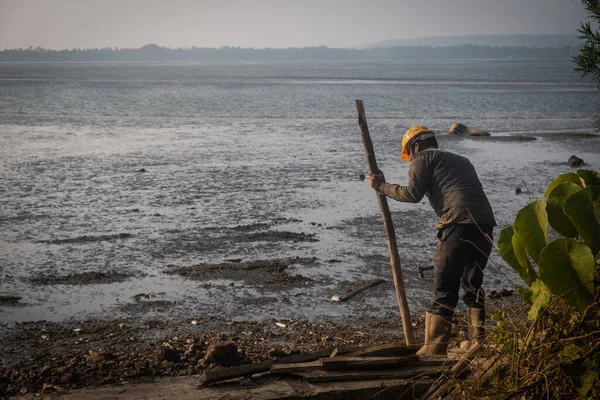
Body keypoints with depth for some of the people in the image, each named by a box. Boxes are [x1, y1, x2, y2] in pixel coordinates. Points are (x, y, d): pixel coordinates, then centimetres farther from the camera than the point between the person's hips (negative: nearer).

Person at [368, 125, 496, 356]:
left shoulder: (423, 157, 11)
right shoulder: (460, 160, 32)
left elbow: (413, 194, -2)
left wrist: (382, 186, 9)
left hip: (459, 223, -7)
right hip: (485, 223, 7)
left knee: (445, 288, -3)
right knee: (472, 283, 19)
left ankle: (434, 348, -2)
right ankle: (477, 342, 20)